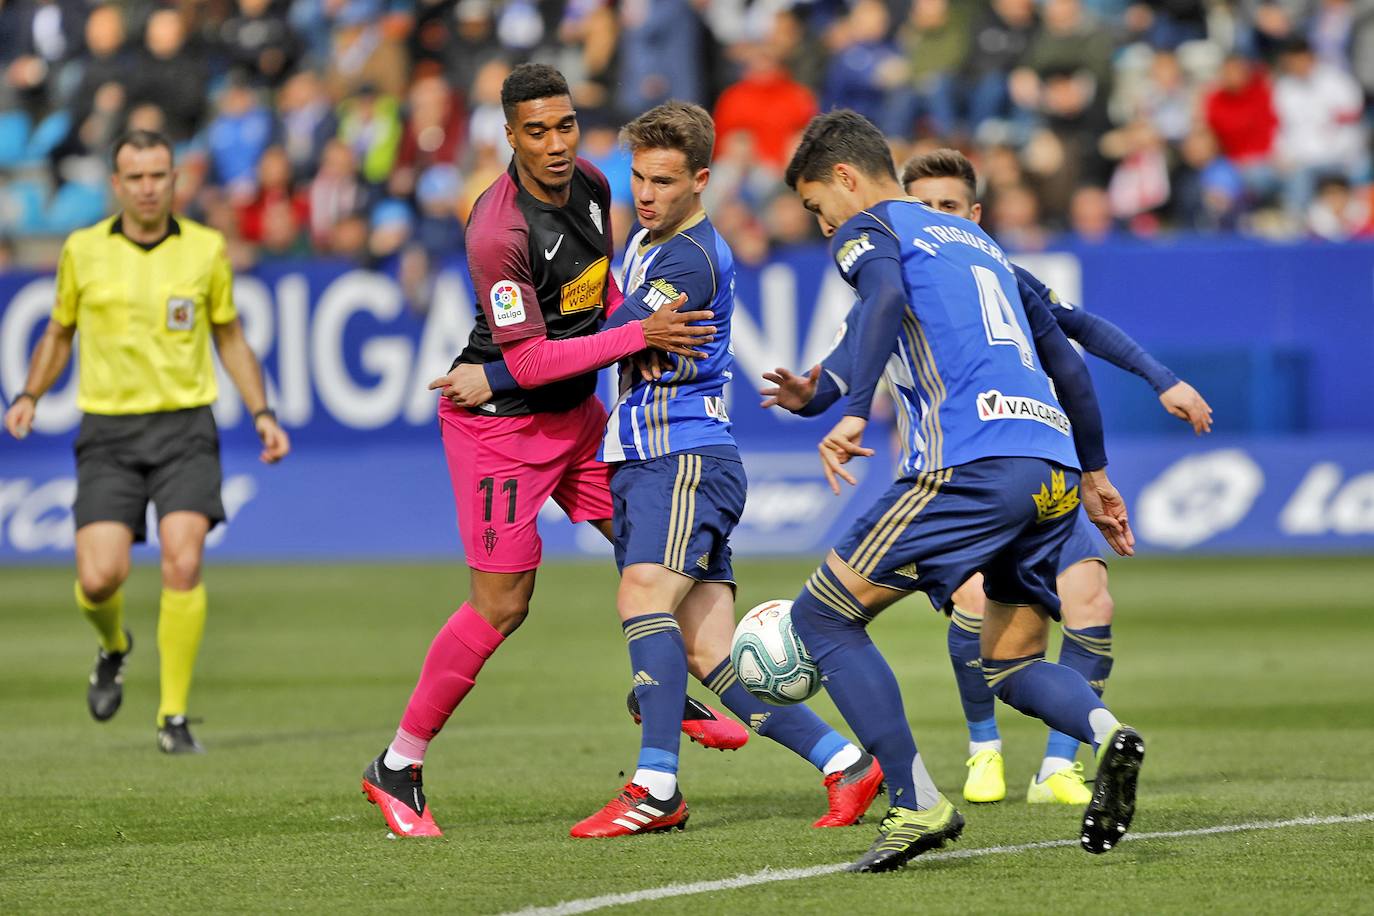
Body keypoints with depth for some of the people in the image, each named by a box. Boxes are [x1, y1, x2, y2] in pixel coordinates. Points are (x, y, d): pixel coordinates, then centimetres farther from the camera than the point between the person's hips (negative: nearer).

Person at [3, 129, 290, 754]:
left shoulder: (206, 249, 3)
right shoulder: (83, 250, 3)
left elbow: (230, 338, 14)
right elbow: (60, 332, 18)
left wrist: (262, 414, 5)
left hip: (185, 426, 0)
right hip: (108, 431, 0)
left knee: (183, 563, -18)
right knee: (99, 577, -11)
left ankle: (174, 717, -7)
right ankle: (113, 646, 26)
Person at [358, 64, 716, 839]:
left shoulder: (590, 184, -3)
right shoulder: (499, 232, -28)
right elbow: (530, 361, -26)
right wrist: (641, 336, -27)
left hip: (574, 410, 8)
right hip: (500, 423, -8)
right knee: (502, 606, -6)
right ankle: (398, 769, 6)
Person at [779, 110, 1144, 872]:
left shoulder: (870, 228, 8)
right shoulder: (978, 242, 30)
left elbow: (886, 296, -17)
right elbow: (1066, 361, 30)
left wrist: (853, 413, -25)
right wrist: (1093, 474, 36)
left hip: (972, 463, -8)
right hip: (1054, 468, 8)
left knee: (822, 616, 2)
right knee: (1012, 665, 18)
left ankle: (917, 805, -8)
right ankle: (1107, 733, -14)